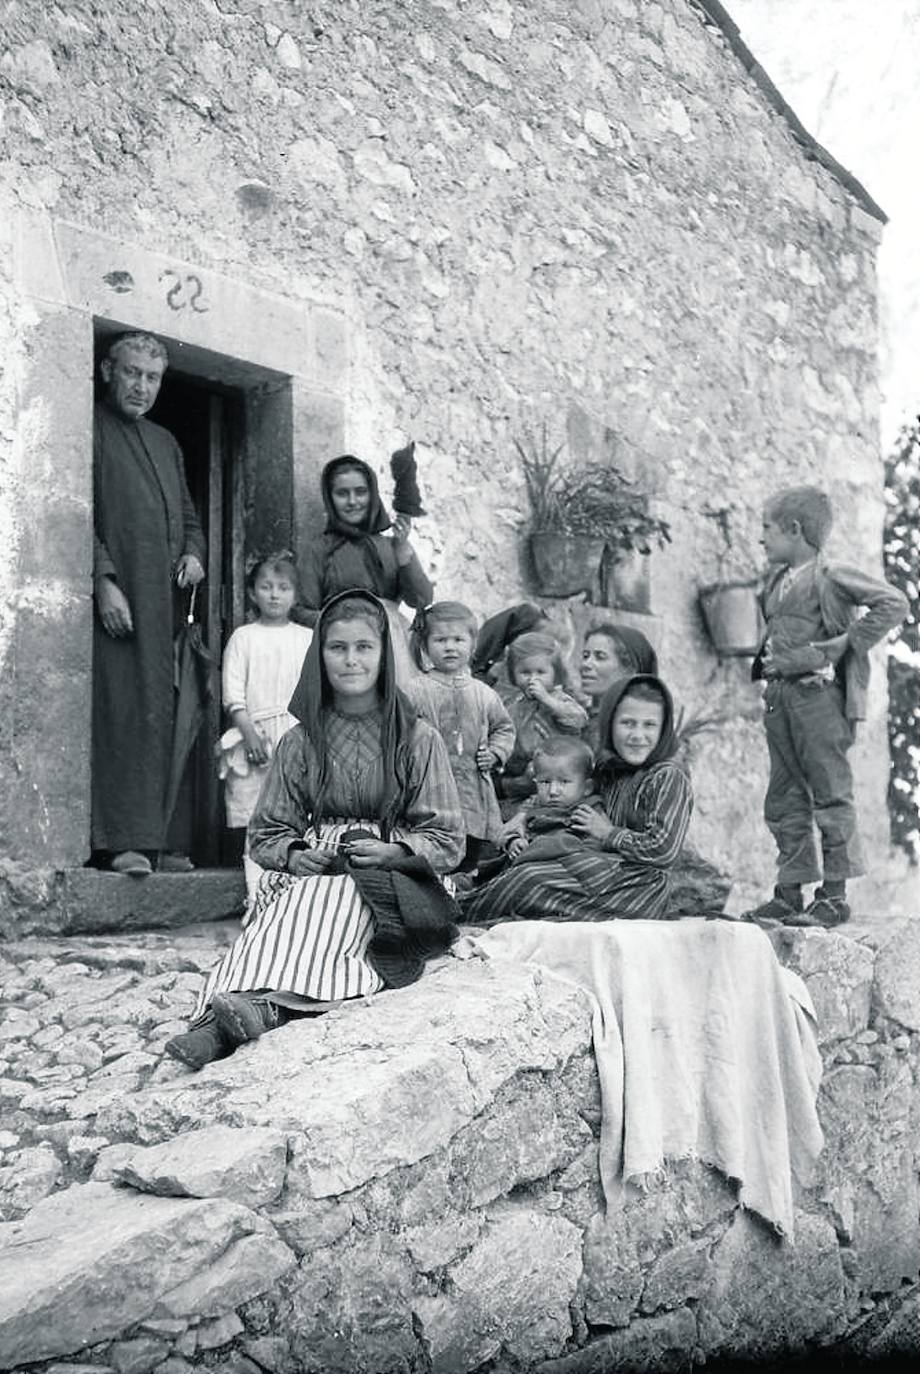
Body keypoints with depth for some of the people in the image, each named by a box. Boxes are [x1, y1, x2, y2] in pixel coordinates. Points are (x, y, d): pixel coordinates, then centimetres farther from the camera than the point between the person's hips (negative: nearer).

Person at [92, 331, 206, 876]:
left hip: (163, 604, 7)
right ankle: (120, 843, -15)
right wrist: (104, 581, -16)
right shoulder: (90, 429, 3)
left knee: (156, 719, 3)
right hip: (115, 598, -7)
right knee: (117, 713, -13)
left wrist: (195, 553, 7)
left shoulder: (166, 443, 25)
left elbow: (189, 517, 29)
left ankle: (148, 839, 5)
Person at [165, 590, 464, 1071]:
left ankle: (261, 1003, -58)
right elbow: (265, 833, 14)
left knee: (329, 898, -37)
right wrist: (293, 855, -10)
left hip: (389, 882, -2)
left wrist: (393, 851, -15)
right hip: (305, 875, 2)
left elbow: (447, 841, 5)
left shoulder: (417, 739, 8)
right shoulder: (299, 742, 15)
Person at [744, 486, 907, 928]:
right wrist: (766, 661, 10)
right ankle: (789, 892, 16)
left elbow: (893, 603, -15)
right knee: (784, 800, 10)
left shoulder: (830, 576, -9)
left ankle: (834, 895, 4)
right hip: (779, 696, 8)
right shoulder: (776, 580, 14)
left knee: (830, 794, -2)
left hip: (818, 695, -8)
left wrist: (842, 646, -14)